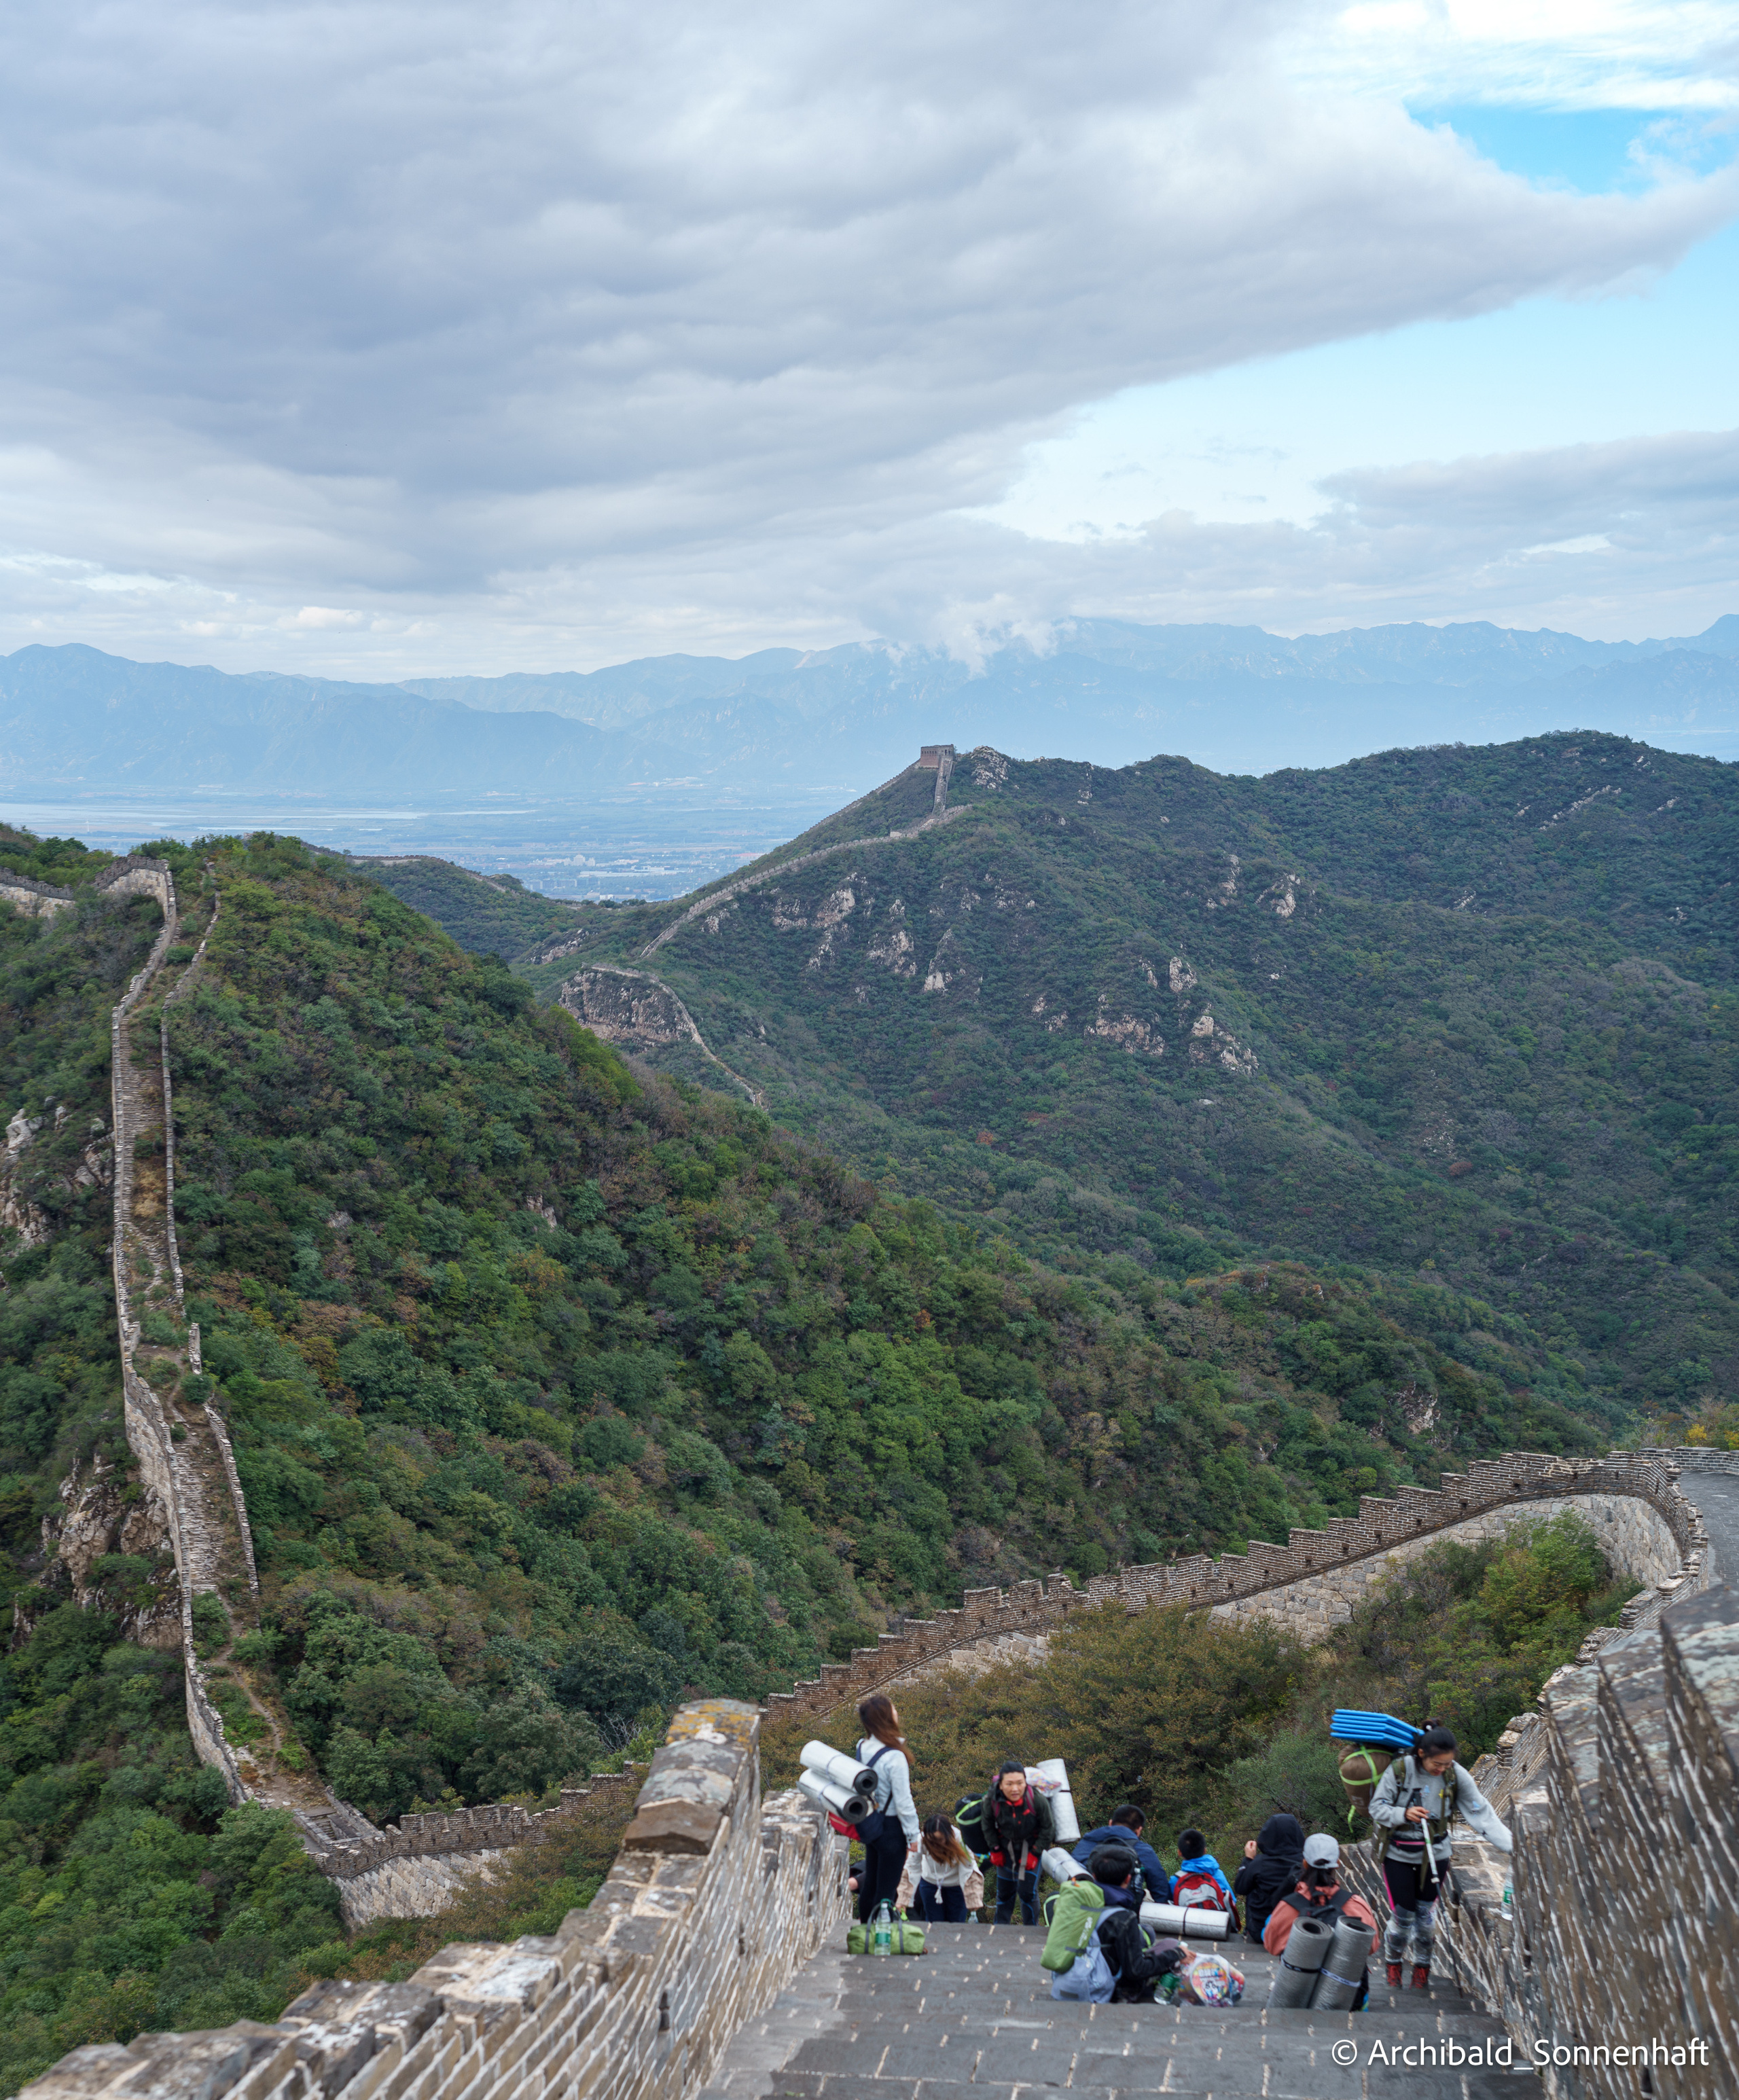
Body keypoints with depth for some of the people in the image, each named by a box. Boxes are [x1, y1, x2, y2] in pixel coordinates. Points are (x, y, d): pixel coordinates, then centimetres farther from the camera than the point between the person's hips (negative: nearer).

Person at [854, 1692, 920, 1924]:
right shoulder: (894, 1758, -27)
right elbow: (903, 1802, -20)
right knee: (887, 1890, 5)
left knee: (869, 1884, 21)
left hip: (870, 1824, 7)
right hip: (891, 1827, -7)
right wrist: (913, 1835, -7)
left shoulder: (862, 1748, -5)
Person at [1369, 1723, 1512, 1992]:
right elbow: (1377, 1808, -12)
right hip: (1398, 1854, -2)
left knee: (1426, 1913, 10)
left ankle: (1422, 1969, 34)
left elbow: (1481, 1813, -14)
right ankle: (1393, 1964, 29)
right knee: (1403, 1916, 1)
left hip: (1435, 1854, 2)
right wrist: (1404, 1814, -31)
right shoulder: (1399, 1771, -19)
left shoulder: (1456, 1776, -13)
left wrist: (1511, 1843, -23)